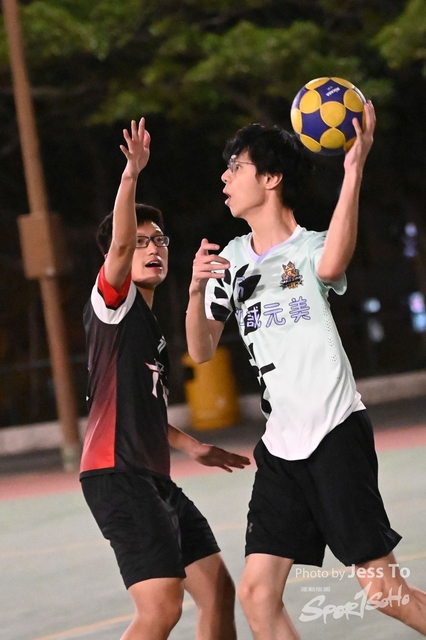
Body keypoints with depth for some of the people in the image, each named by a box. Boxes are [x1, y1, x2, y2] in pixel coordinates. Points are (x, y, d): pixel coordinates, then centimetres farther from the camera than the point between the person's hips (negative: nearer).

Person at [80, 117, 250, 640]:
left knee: (218, 590, 11)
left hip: (154, 479, 10)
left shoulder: (149, 325, 22)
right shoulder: (113, 302, -2)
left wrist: (192, 446, 35)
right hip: (117, 474, -10)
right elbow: (120, 242, -23)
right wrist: (131, 176, -34)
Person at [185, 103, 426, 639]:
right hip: (281, 447, 6)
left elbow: (332, 265, -30)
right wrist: (197, 290, -4)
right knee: (257, 594, -2)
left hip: (336, 433, -6)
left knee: (382, 587, -10)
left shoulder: (310, 247, -3)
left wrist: (353, 171, -34)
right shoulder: (233, 259, 15)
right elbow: (202, 351, 14)